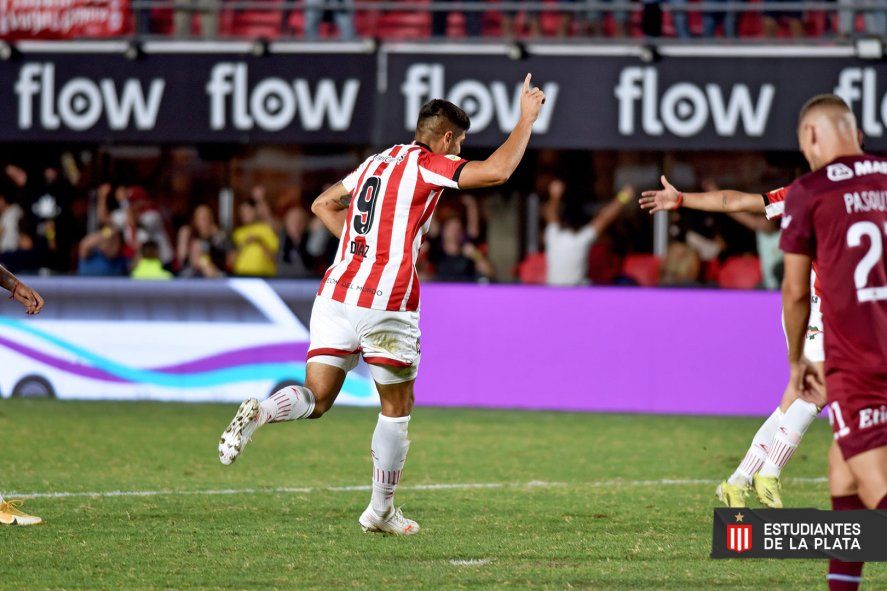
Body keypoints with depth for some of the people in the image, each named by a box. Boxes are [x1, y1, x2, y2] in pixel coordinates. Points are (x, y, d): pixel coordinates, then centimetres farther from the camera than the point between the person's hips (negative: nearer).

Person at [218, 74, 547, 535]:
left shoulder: (377, 162, 20)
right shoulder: (428, 164, -2)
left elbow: (323, 204, 31)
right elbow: (497, 170, -13)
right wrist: (526, 119, -1)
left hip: (337, 289, 6)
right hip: (386, 302, -6)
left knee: (316, 398, 3)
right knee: (397, 408, 11)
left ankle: (258, 413, -28)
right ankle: (381, 510, 17)